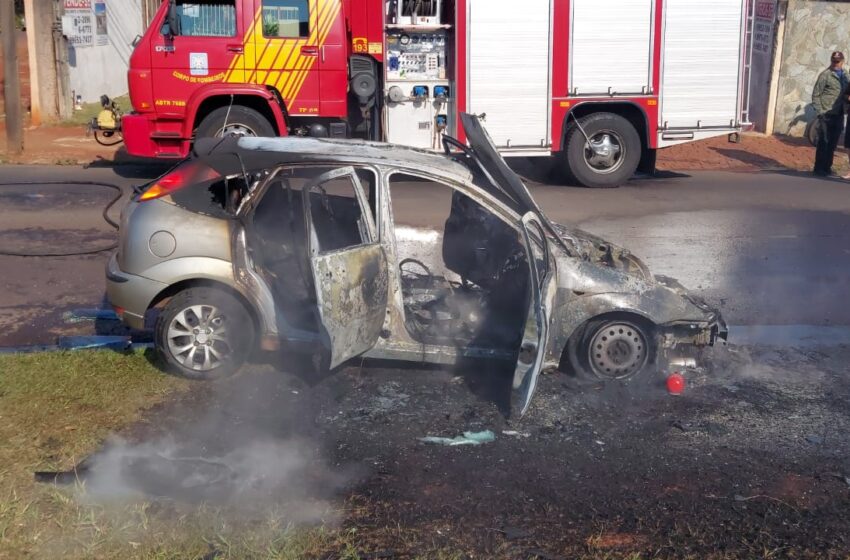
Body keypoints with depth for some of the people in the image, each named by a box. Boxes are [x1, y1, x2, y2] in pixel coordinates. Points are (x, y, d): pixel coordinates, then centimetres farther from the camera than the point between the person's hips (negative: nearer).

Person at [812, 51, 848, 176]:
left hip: (839, 115, 5)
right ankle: (819, 168, 4)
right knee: (823, 142, -2)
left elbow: (845, 94, 19)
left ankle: (827, 167, 18)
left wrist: (844, 110, 7)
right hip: (827, 114, -5)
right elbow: (816, 95, -6)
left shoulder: (844, 76, 12)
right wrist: (820, 111, -13)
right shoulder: (825, 75, -5)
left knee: (833, 143, 9)